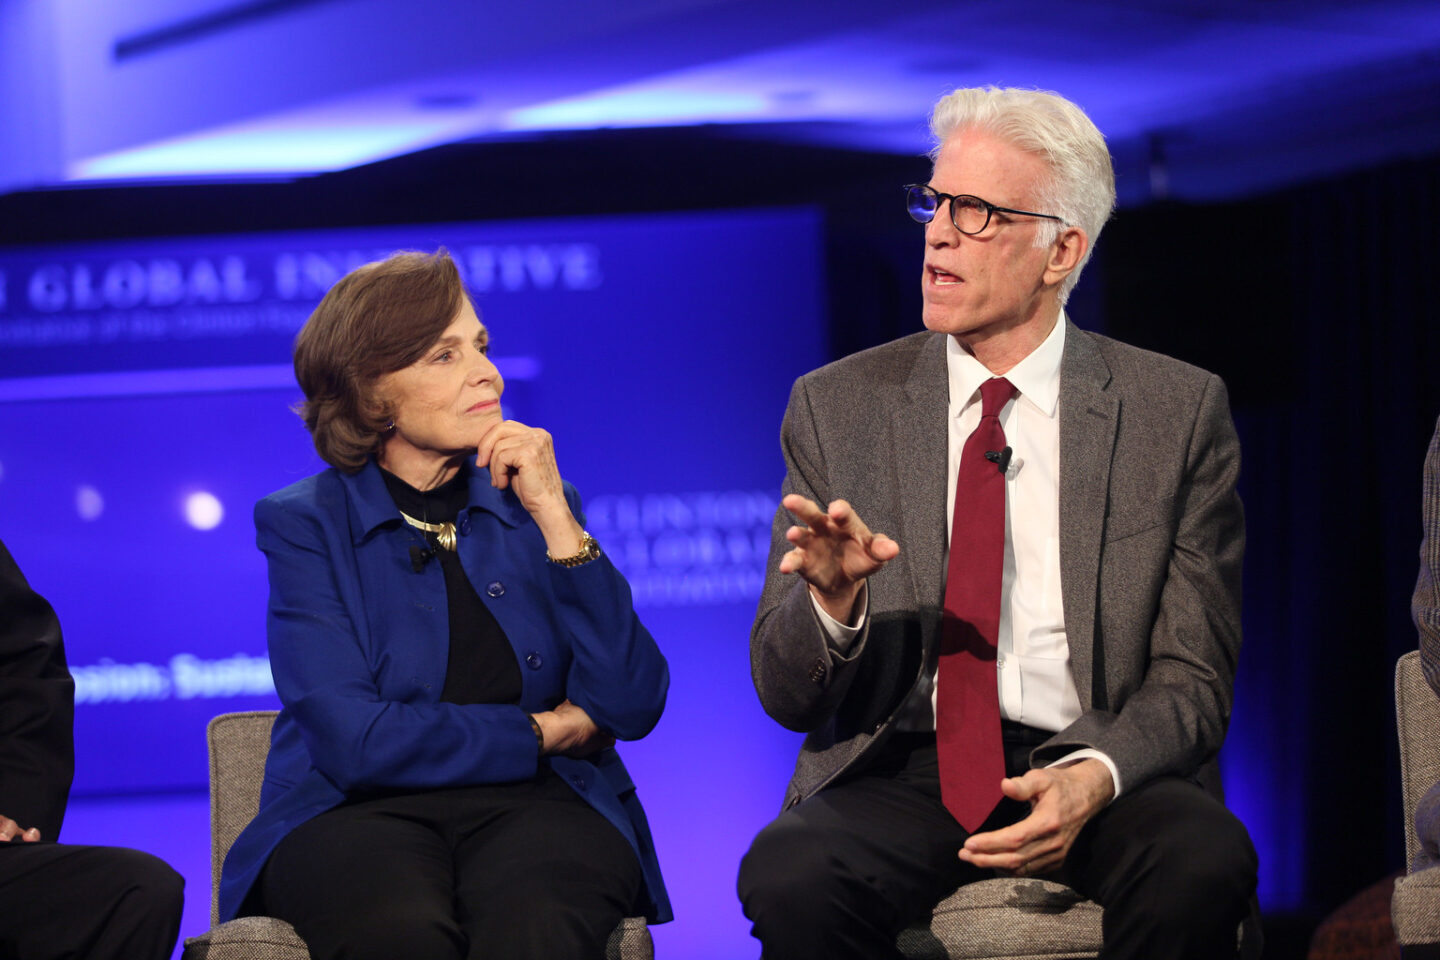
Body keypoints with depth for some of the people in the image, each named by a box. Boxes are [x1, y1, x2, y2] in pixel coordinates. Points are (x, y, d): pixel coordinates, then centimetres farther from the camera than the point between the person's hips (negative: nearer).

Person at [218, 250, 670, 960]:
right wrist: (544, 733, 0)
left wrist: (554, 517, -3)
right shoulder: (305, 525, 6)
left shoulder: (532, 508, 15)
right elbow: (353, 742, -8)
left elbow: (633, 706, 2)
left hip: (537, 809, 2)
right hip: (359, 815, -2)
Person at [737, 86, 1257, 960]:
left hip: (1101, 771, -1)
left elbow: (1192, 677, 4)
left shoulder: (1180, 412, 5)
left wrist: (1092, 776, -18)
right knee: (788, 877, -31)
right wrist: (832, 602, -17)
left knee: (1206, 862, -33)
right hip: (898, 776, 1)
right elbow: (785, 694, 6)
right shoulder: (838, 407, 8)